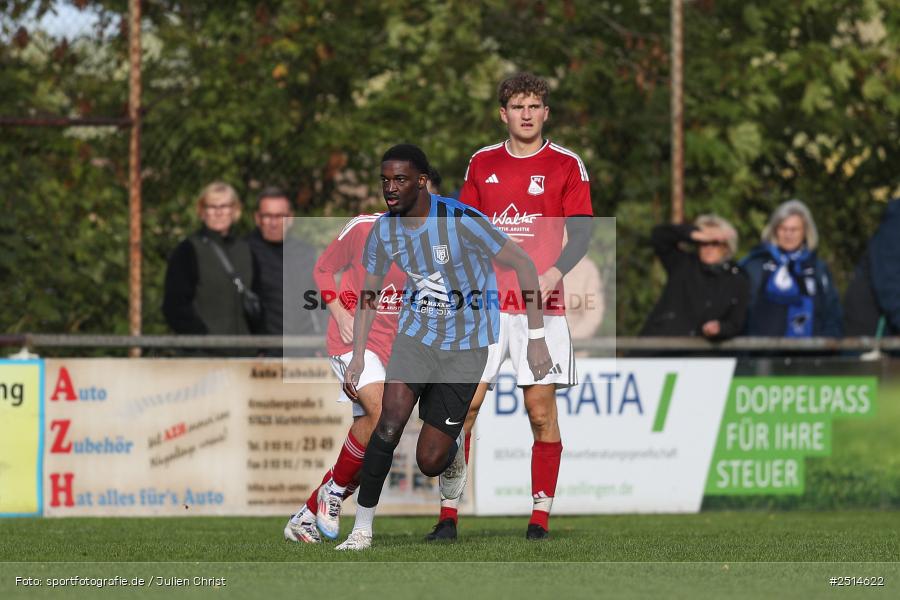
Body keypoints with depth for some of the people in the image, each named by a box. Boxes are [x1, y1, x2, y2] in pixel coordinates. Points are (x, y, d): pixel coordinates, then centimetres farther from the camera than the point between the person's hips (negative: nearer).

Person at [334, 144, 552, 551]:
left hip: (466, 345, -3)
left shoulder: (460, 221, -22)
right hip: (416, 333, 3)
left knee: (429, 462, -5)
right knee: (389, 423, -21)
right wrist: (357, 358, 0)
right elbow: (368, 295, 10)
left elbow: (523, 265, -14)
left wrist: (536, 337, -15)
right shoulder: (384, 231, -5)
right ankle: (362, 527, -10)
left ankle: (452, 456, 35)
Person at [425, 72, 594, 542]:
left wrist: (553, 274, -18)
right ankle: (448, 515, -3)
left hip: (542, 305, -2)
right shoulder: (482, 164, 11)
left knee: (541, 410, -3)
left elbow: (581, 235, -2)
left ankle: (540, 518, 4)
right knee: (464, 404, -5)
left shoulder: (566, 165, 2)